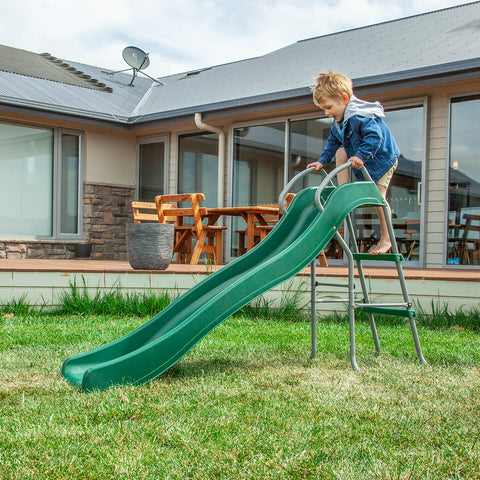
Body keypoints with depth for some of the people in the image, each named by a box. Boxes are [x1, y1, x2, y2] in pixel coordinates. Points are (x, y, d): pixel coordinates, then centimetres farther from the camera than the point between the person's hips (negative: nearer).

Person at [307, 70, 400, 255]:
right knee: (340, 152, -11)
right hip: (360, 158, 9)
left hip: (383, 158, -9)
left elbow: (374, 136, -38)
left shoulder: (361, 115, -29)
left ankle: (386, 238, -1)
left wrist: (361, 156, -47)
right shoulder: (338, 121, 2)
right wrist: (322, 161, 2)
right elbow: (333, 142, 12)